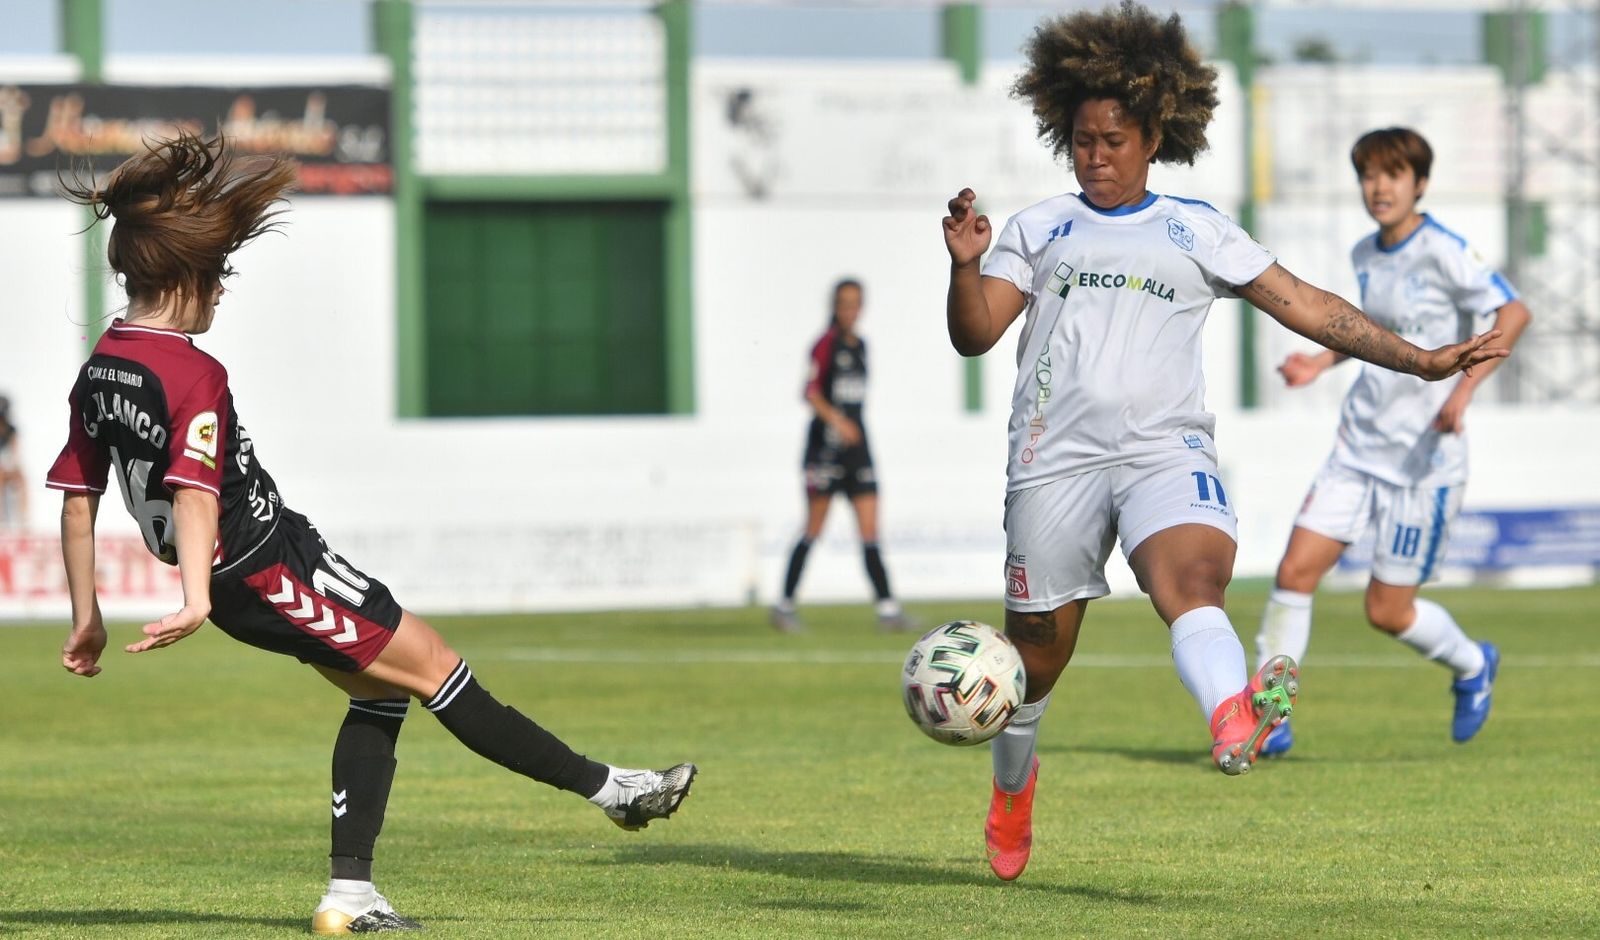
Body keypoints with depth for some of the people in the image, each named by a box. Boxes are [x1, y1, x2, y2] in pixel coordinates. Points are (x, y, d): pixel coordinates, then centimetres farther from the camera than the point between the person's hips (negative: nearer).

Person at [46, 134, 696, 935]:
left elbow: (76, 497, 10)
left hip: (240, 589, 9)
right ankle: (606, 786, 8)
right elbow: (192, 488, -33)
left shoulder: (98, 372, 6)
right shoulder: (193, 375, -21)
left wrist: (87, 616, 16)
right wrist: (197, 600, -43)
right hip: (276, 563, -9)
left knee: (380, 689, 17)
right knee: (433, 667, 0)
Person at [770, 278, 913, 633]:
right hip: (826, 443, -6)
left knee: (870, 532, -2)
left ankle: (887, 608, -6)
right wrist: (835, 418, -30)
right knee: (813, 530, -1)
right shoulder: (826, 345, -7)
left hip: (856, 443, 6)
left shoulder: (860, 346, 14)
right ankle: (785, 604, 10)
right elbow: (811, 392, -17)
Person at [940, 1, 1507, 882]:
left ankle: (1234, 720, -60)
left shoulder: (1197, 231, 16)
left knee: (1192, 576, -31)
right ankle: (1012, 785, 35)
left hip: (1165, 448, -1)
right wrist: (965, 266, -13)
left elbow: (1305, 306, 16)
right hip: (1056, 454, 1)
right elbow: (974, 334, 7)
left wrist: (1420, 360, 11)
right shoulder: (1038, 228, 16)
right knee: (1036, 652, 6)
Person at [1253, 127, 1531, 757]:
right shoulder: (1365, 255, 9)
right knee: (1295, 570, -7)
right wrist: (1323, 362, 13)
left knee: (1388, 611, -1)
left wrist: (1465, 388, -33)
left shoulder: (1442, 251, -14)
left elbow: (1513, 314, -23)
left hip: (1424, 457, -6)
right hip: (1359, 445, 6)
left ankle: (1472, 666, 30)